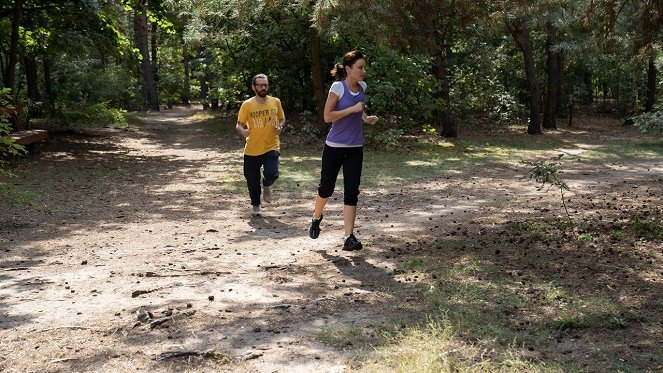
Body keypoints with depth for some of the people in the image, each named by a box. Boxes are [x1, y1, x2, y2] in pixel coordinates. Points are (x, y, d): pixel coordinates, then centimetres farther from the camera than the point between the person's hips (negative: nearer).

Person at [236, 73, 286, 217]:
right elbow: (239, 125, -1)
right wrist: (243, 131, -24)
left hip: (271, 147, 0)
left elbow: (282, 119, 16)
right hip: (252, 150, 0)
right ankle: (255, 205, 36)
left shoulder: (275, 102, 1)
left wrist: (280, 127, -7)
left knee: (272, 174, -22)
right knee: (252, 181, 8)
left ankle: (266, 185, 16)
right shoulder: (247, 105, -6)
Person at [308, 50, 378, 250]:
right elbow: (327, 116, -17)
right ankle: (316, 218, 40)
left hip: (355, 148, 4)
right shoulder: (338, 87, -14)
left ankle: (349, 237, -4)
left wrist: (365, 118, 3)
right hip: (335, 146, -4)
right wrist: (353, 109, -22)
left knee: (351, 192, -3)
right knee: (326, 187, 11)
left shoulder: (362, 87, 4)